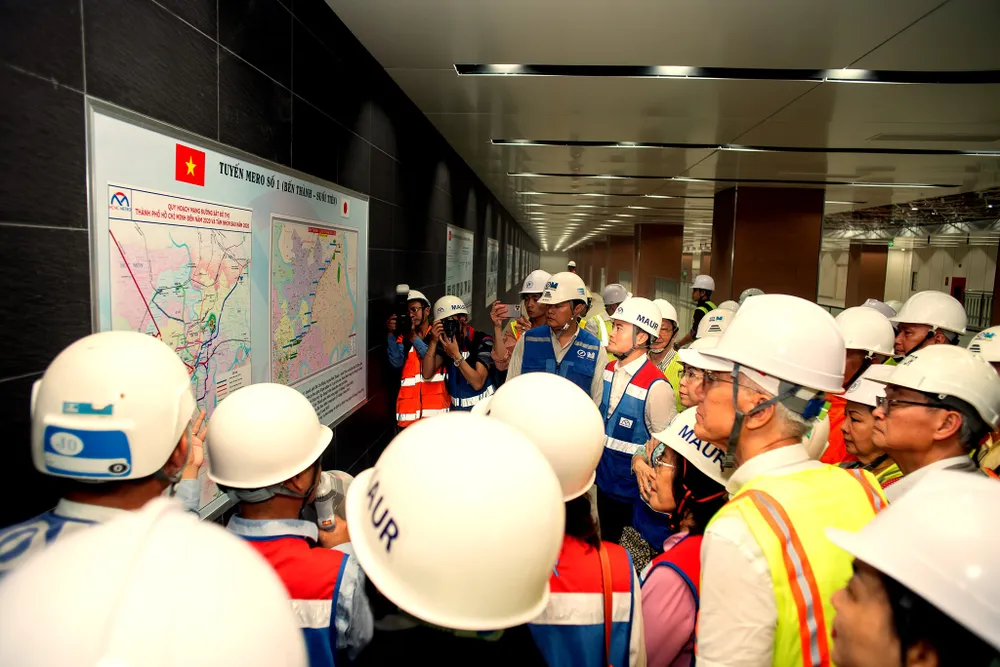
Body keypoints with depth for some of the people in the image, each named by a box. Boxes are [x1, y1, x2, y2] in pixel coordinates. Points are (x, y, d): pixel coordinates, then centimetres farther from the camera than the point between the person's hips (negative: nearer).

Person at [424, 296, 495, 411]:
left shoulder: (482, 341, -14)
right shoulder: (445, 343, 2)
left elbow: (477, 383, -22)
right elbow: (427, 374, -8)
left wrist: (456, 355, -26)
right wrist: (433, 342, -16)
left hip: (482, 407, -4)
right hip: (456, 408, 4)